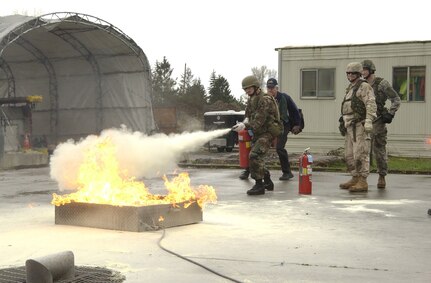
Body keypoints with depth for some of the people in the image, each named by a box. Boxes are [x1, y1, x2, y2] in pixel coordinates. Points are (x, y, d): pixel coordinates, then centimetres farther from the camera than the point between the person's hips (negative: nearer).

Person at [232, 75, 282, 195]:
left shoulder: (265, 100, -18)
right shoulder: (251, 100, 11)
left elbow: (259, 121, -25)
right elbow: (248, 115, 18)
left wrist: (245, 126, -32)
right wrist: (245, 121, -4)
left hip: (267, 133, -10)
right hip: (257, 133, 10)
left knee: (254, 156, -22)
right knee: (256, 158, 12)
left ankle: (259, 185, -17)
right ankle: (268, 182, 28)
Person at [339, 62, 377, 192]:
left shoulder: (364, 86, -6)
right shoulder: (351, 89, 22)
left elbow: (371, 105, -17)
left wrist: (369, 121, -28)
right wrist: (344, 123, 22)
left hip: (360, 126, -9)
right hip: (350, 127, 9)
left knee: (360, 154, -11)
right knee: (350, 155, 10)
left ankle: (363, 183, -10)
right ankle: (355, 179, 18)